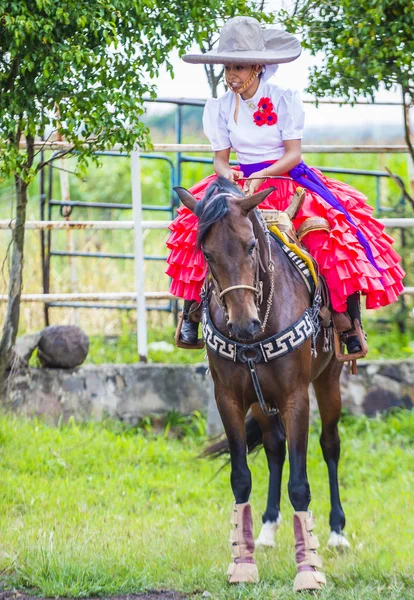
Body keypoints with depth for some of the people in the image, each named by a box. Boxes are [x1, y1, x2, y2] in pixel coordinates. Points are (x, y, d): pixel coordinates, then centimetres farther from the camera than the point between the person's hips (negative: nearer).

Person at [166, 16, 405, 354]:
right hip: (243, 184, 3)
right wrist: (226, 172, -18)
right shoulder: (220, 108, 3)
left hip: (287, 178, -3)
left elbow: (293, 154, -9)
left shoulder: (284, 100, -6)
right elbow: (220, 158, 6)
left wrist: (261, 176, -25)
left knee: (338, 231, -25)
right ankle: (190, 314, -11)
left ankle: (351, 326, -18)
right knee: (198, 224, -23)